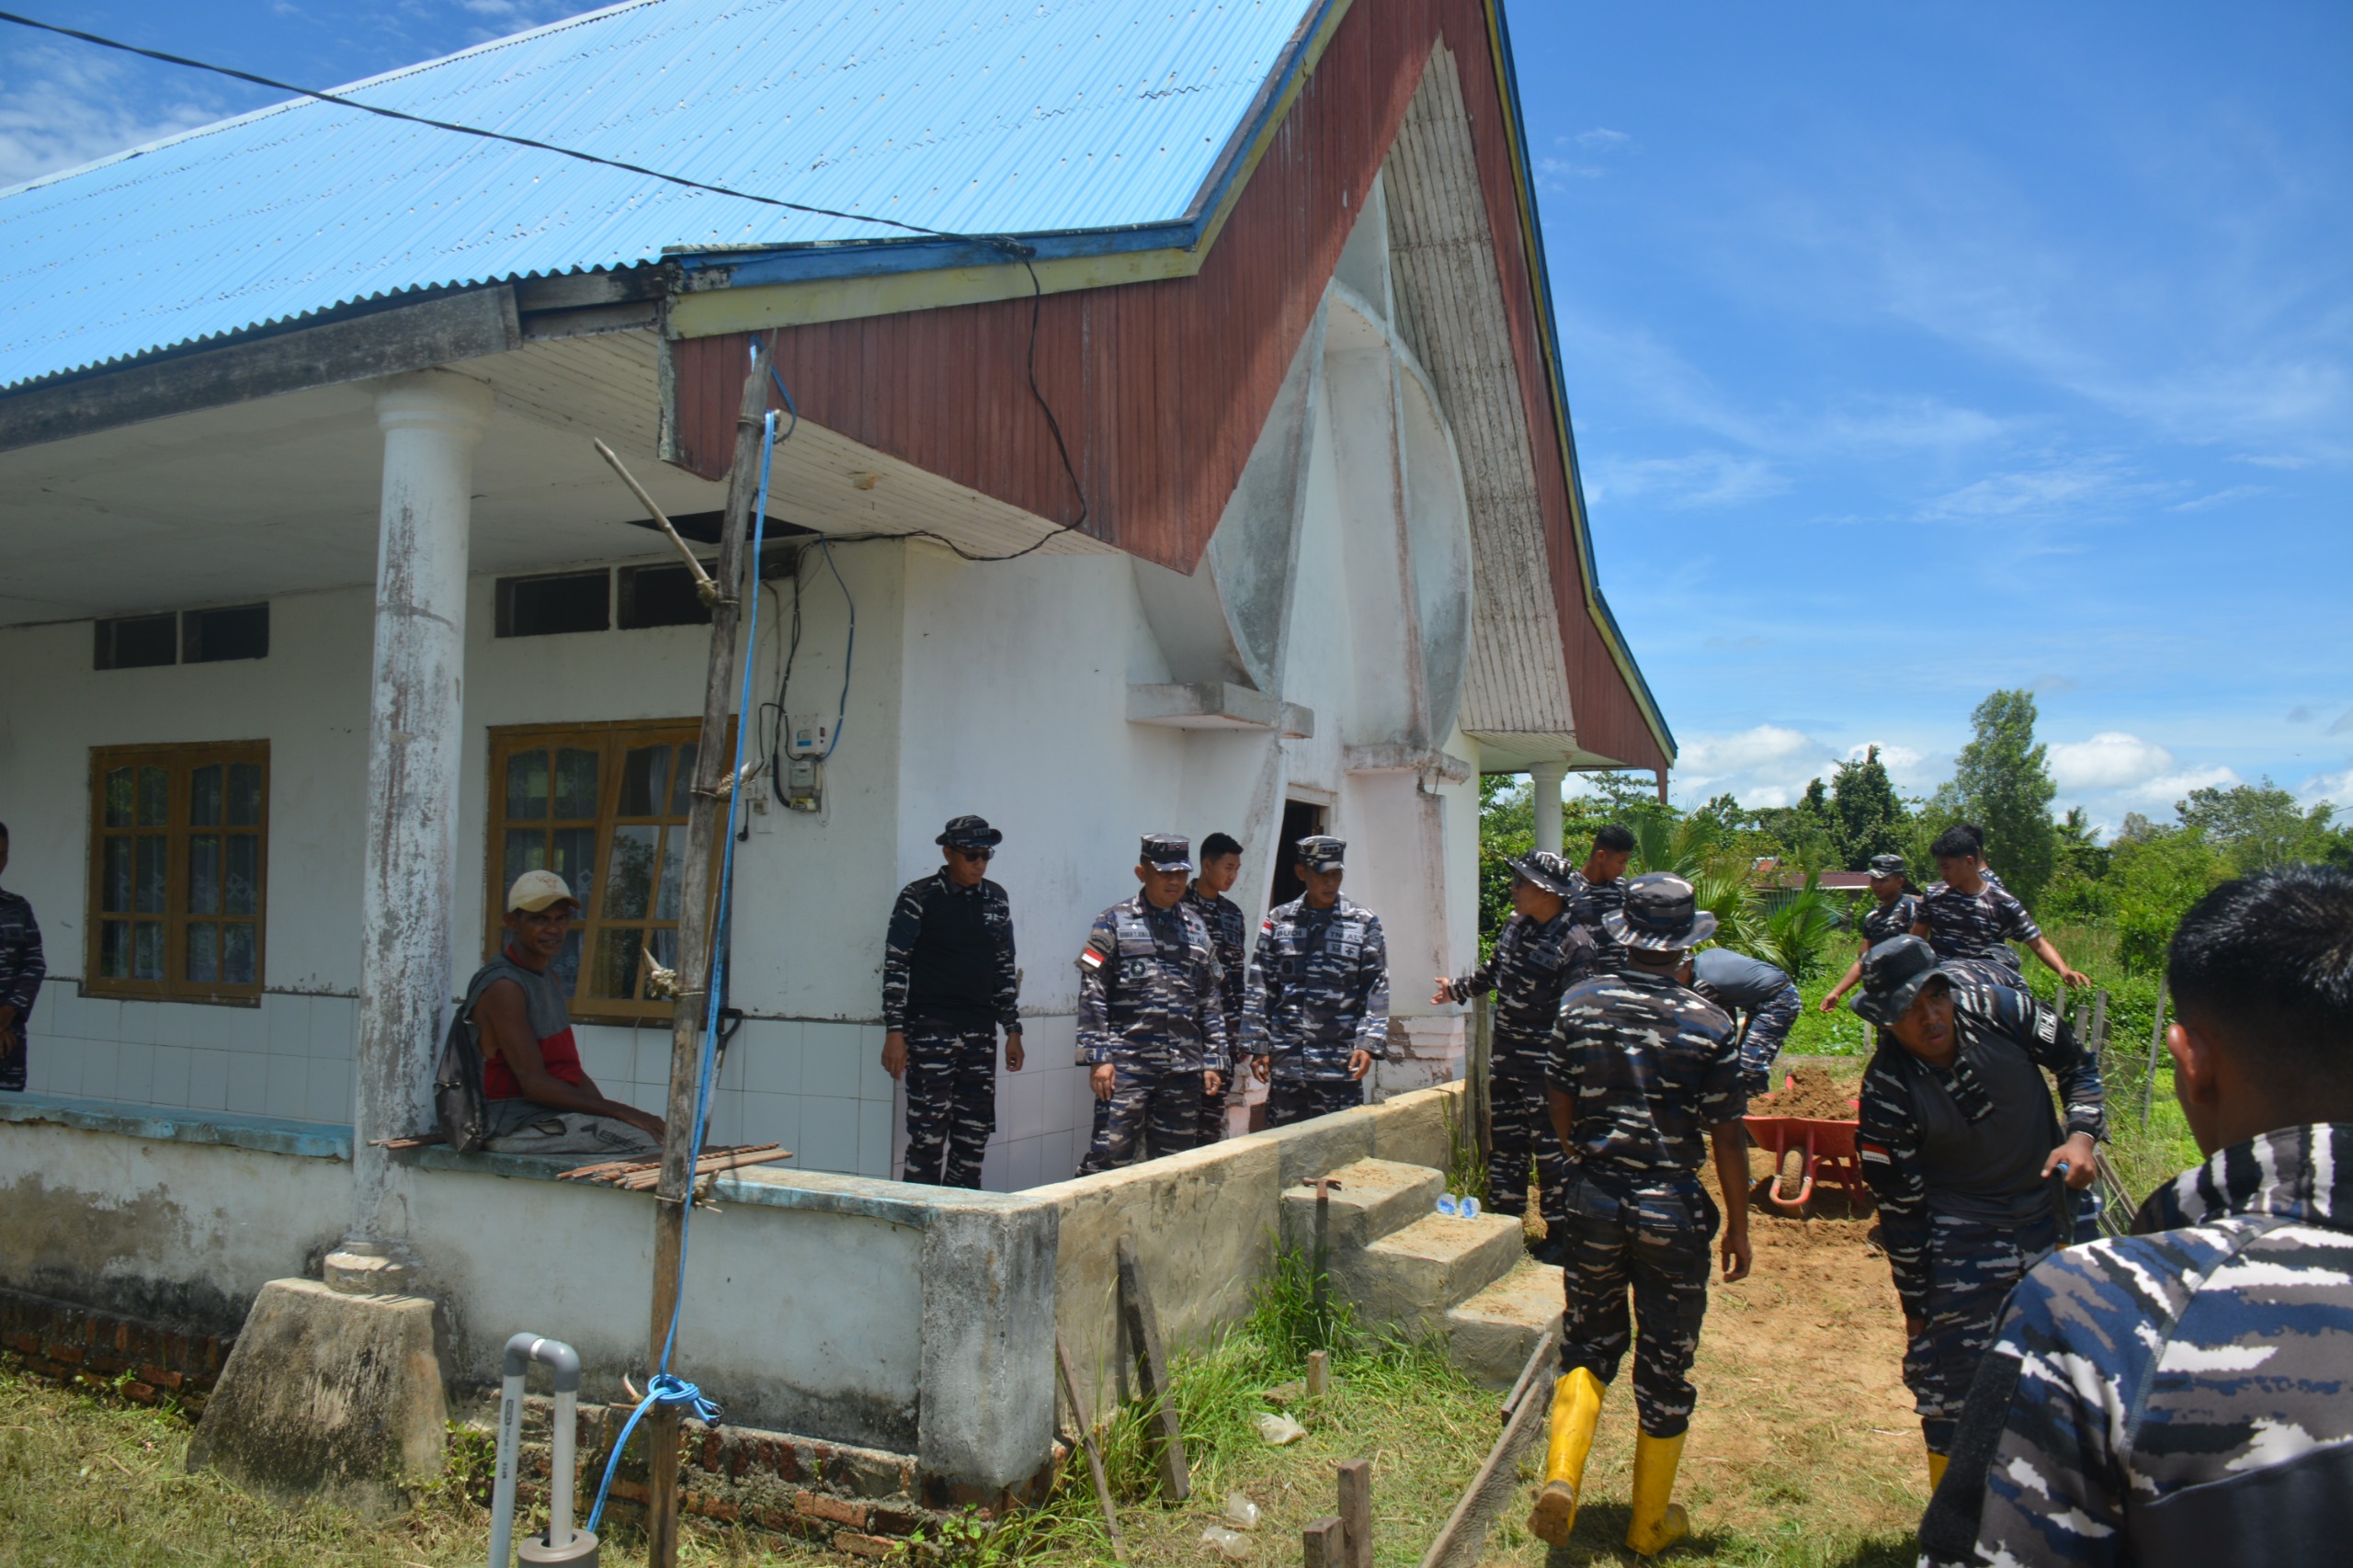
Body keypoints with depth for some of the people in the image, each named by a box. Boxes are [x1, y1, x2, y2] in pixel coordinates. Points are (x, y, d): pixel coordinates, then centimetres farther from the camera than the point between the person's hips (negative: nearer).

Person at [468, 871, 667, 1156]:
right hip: (513, 1125, -10)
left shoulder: (550, 982, 17)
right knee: (650, 1139, -25)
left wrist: (614, 1114, -1)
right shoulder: (502, 986, -14)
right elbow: (534, 1083, -19)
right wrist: (622, 1112, -19)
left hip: (550, 1116, 10)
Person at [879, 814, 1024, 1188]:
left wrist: (1013, 1030, 14)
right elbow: (895, 966, -4)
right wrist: (894, 1032, -11)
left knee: (975, 1131, 6)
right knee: (929, 1132, -6)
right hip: (930, 1029, -5)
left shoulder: (995, 899, 12)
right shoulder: (919, 897, -3)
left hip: (980, 1031, 5)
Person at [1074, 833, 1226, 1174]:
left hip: (1183, 1069, 5)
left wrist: (1213, 1061, 11)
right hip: (1127, 1065, -4)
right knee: (1111, 1155, -9)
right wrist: (1098, 1057, -10)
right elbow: (1092, 994, -3)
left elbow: (1210, 1000, 17)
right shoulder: (1115, 923, 1)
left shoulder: (1196, 928, 14)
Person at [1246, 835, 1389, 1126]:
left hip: (1340, 1064, -1)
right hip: (1285, 1061, 1)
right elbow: (1259, 990, 8)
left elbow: (1376, 992, 3)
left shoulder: (1363, 924, 5)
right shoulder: (1278, 921, 8)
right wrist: (1259, 1046, 2)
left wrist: (1368, 1043, -8)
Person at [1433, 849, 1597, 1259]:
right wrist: (1457, 990, 34)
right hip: (1506, 1056, 8)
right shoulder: (1515, 925, 5)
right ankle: (1505, 1221, 28)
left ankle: (1559, 1232, 16)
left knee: (1551, 1148, 2)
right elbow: (1493, 971, 24)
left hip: (1546, 1062, -8)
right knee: (1504, 1141, 15)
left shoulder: (1576, 944, -19)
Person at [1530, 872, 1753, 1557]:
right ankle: (1650, 1521, 26)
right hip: (1673, 1210, -2)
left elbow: (1562, 1108, 5)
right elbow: (1727, 1138, -8)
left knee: (1589, 1340, 19)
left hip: (1595, 1198, 2)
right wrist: (1738, 1226, 4)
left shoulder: (1580, 1004, -5)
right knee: (1664, 1364, 12)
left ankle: (1561, 1474, 0)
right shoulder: (1708, 1024, -12)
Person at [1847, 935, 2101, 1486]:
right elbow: (1900, 1207, -13)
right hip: (1962, 1238, -3)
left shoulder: (2000, 1010, -17)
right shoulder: (1887, 1089, -22)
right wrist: (1915, 1305, -6)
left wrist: (2081, 1136, -16)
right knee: (1953, 1376, -4)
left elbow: (2077, 1064, 2)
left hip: (2053, 1209, 4)